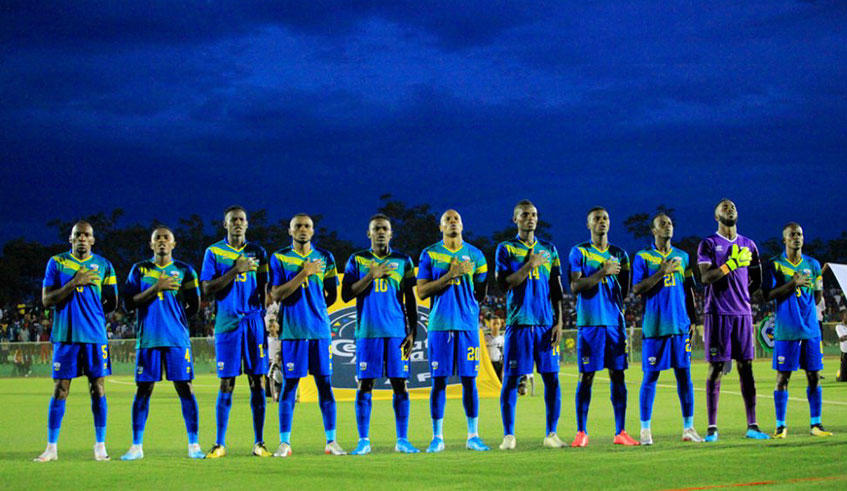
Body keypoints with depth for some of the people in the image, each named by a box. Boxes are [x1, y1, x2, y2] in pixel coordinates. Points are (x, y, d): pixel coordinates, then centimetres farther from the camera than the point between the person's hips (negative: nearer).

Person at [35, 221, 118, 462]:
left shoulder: (103, 265, 9)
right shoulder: (56, 263, 6)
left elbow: (112, 302, 12)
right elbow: (47, 300, -2)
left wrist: (90, 312, 4)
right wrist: (74, 283, -11)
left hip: (95, 334, 1)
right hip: (65, 335, -1)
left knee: (98, 389, 1)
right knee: (60, 389, -1)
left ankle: (100, 446, 8)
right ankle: (51, 447, 5)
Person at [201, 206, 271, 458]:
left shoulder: (257, 252, 12)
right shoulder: (214, 252, 5)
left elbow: (264, 290, 14)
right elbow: (207, 289, -4)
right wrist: (235, 270, -12)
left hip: (254, 322, 2)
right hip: (227, 323, -2)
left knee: (257, 382, 0)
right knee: (226, 383, -2)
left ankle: (259, 443, 5)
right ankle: (219, 444, 4)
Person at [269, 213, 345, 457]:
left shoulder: (324, 257, 11)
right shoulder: (279, 258, 3)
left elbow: (332, 294, 16)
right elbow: (276, 295, -7)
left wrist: (314, 308, 8)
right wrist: (304, 273, -10)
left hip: (319, 328, 2)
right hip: (292, 330, -2)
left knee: (325, 383, 3)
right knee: (289, 384, -2)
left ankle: (331, 441, 8)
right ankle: (284, 442, 2)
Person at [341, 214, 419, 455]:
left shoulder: (403, 261, 10)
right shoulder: (357, 260, 7)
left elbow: (411, 300, 11)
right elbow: (346, 294, 0)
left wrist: (413, 332, 4)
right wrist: (371, 276, -11)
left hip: (397, 331, 1)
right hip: (367, 331, -1)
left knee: (400, 384, -1)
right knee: (365, 384, -2)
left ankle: (402, 440, 5)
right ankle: (364, 441, 3)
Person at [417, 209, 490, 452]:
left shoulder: (475, 255, 10)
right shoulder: (429, 254, 5)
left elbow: (482, 292, 15)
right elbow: (422, 291, -3)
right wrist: (449, 275, -11)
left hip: (467, 325, 1)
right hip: (439, 325, -1)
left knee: (469, 380, 1)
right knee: (439, 380, -1)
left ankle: (473, 436, 7)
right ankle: (437, 437, 6)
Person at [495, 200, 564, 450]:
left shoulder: (549, 250, 14)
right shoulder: (506, 249, 5)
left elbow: (557, 290, 12)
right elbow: (503, 283, -6)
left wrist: (559, 322, 3)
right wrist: (530, 265, -13)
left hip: (546, 323, 3)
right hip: (519, 322, -3)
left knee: (551, 378, -1)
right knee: (511, 379, -3)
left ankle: (551, 434, 6)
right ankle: (508, 435, 2)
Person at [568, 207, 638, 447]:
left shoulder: (619, 254, 14)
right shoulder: (579, 252, 3)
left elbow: (625, 291, 17)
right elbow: (575, 286, -8)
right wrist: (602, 272, -14)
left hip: (615, 321, 3)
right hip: (589, 322, -3)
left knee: (618, 375, 2)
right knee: (586, 376, -3)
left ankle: (620, 432, 6)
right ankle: (581, 432, 2)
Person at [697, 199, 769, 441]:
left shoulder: (748, 245, 15)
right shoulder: (708, 244, 1)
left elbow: (756, 281, 24)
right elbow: (706, 277, -13)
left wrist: (740, 294, 14)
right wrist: (732, 264, -20)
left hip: (742, 312, 4)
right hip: (717, 313, -4)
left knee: (745, 368, 2)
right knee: (715, 369, -3)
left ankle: (752, 426, 4)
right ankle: (712, 427, -1)